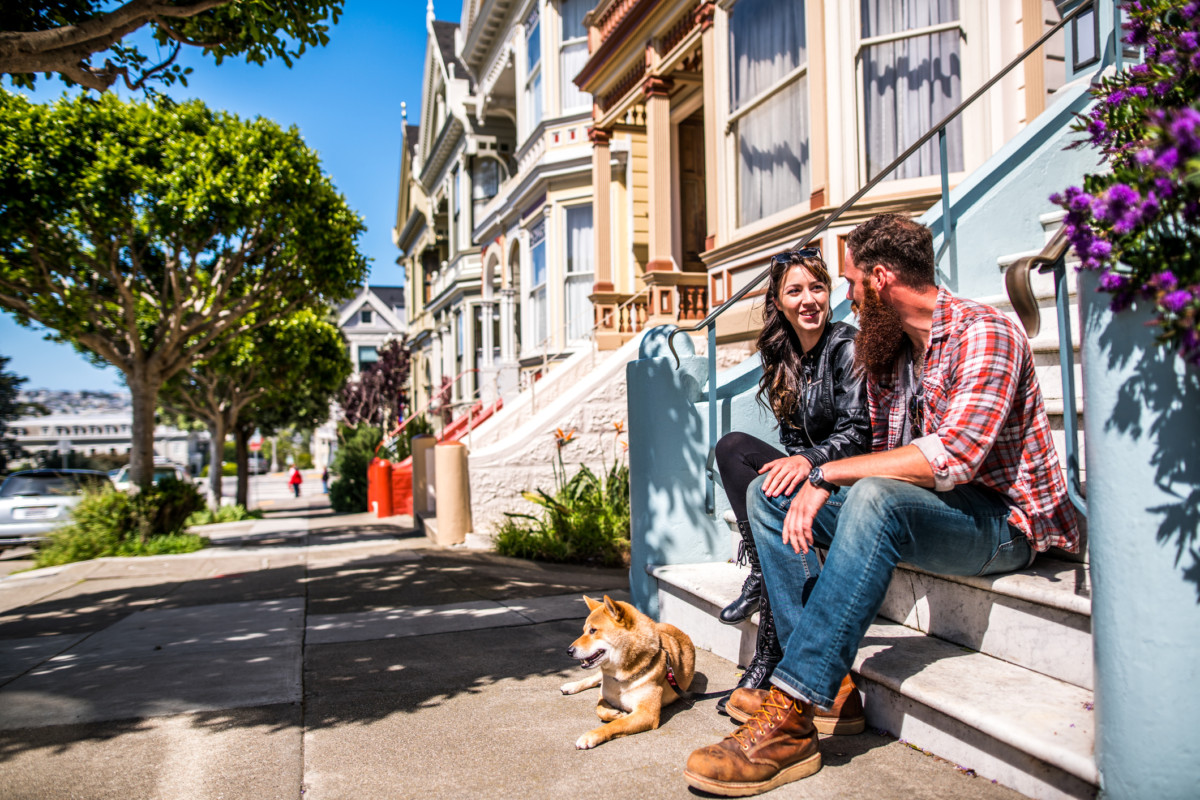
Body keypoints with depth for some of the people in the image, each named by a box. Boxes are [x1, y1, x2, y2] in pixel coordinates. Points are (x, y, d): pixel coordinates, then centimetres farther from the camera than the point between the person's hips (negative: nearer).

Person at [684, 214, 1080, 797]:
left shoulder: (983, 334, -15)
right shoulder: (885, 353, 10)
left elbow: (950, 457, -28)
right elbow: (884, 459, 9)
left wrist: (825, 471, -24)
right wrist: (819, 485, -11)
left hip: (1003, 519, -8)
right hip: (916, 507, 8)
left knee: (876, 499, -38)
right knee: (768, 493, -3)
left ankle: (791, 716, -37)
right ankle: (825, 680, -12)